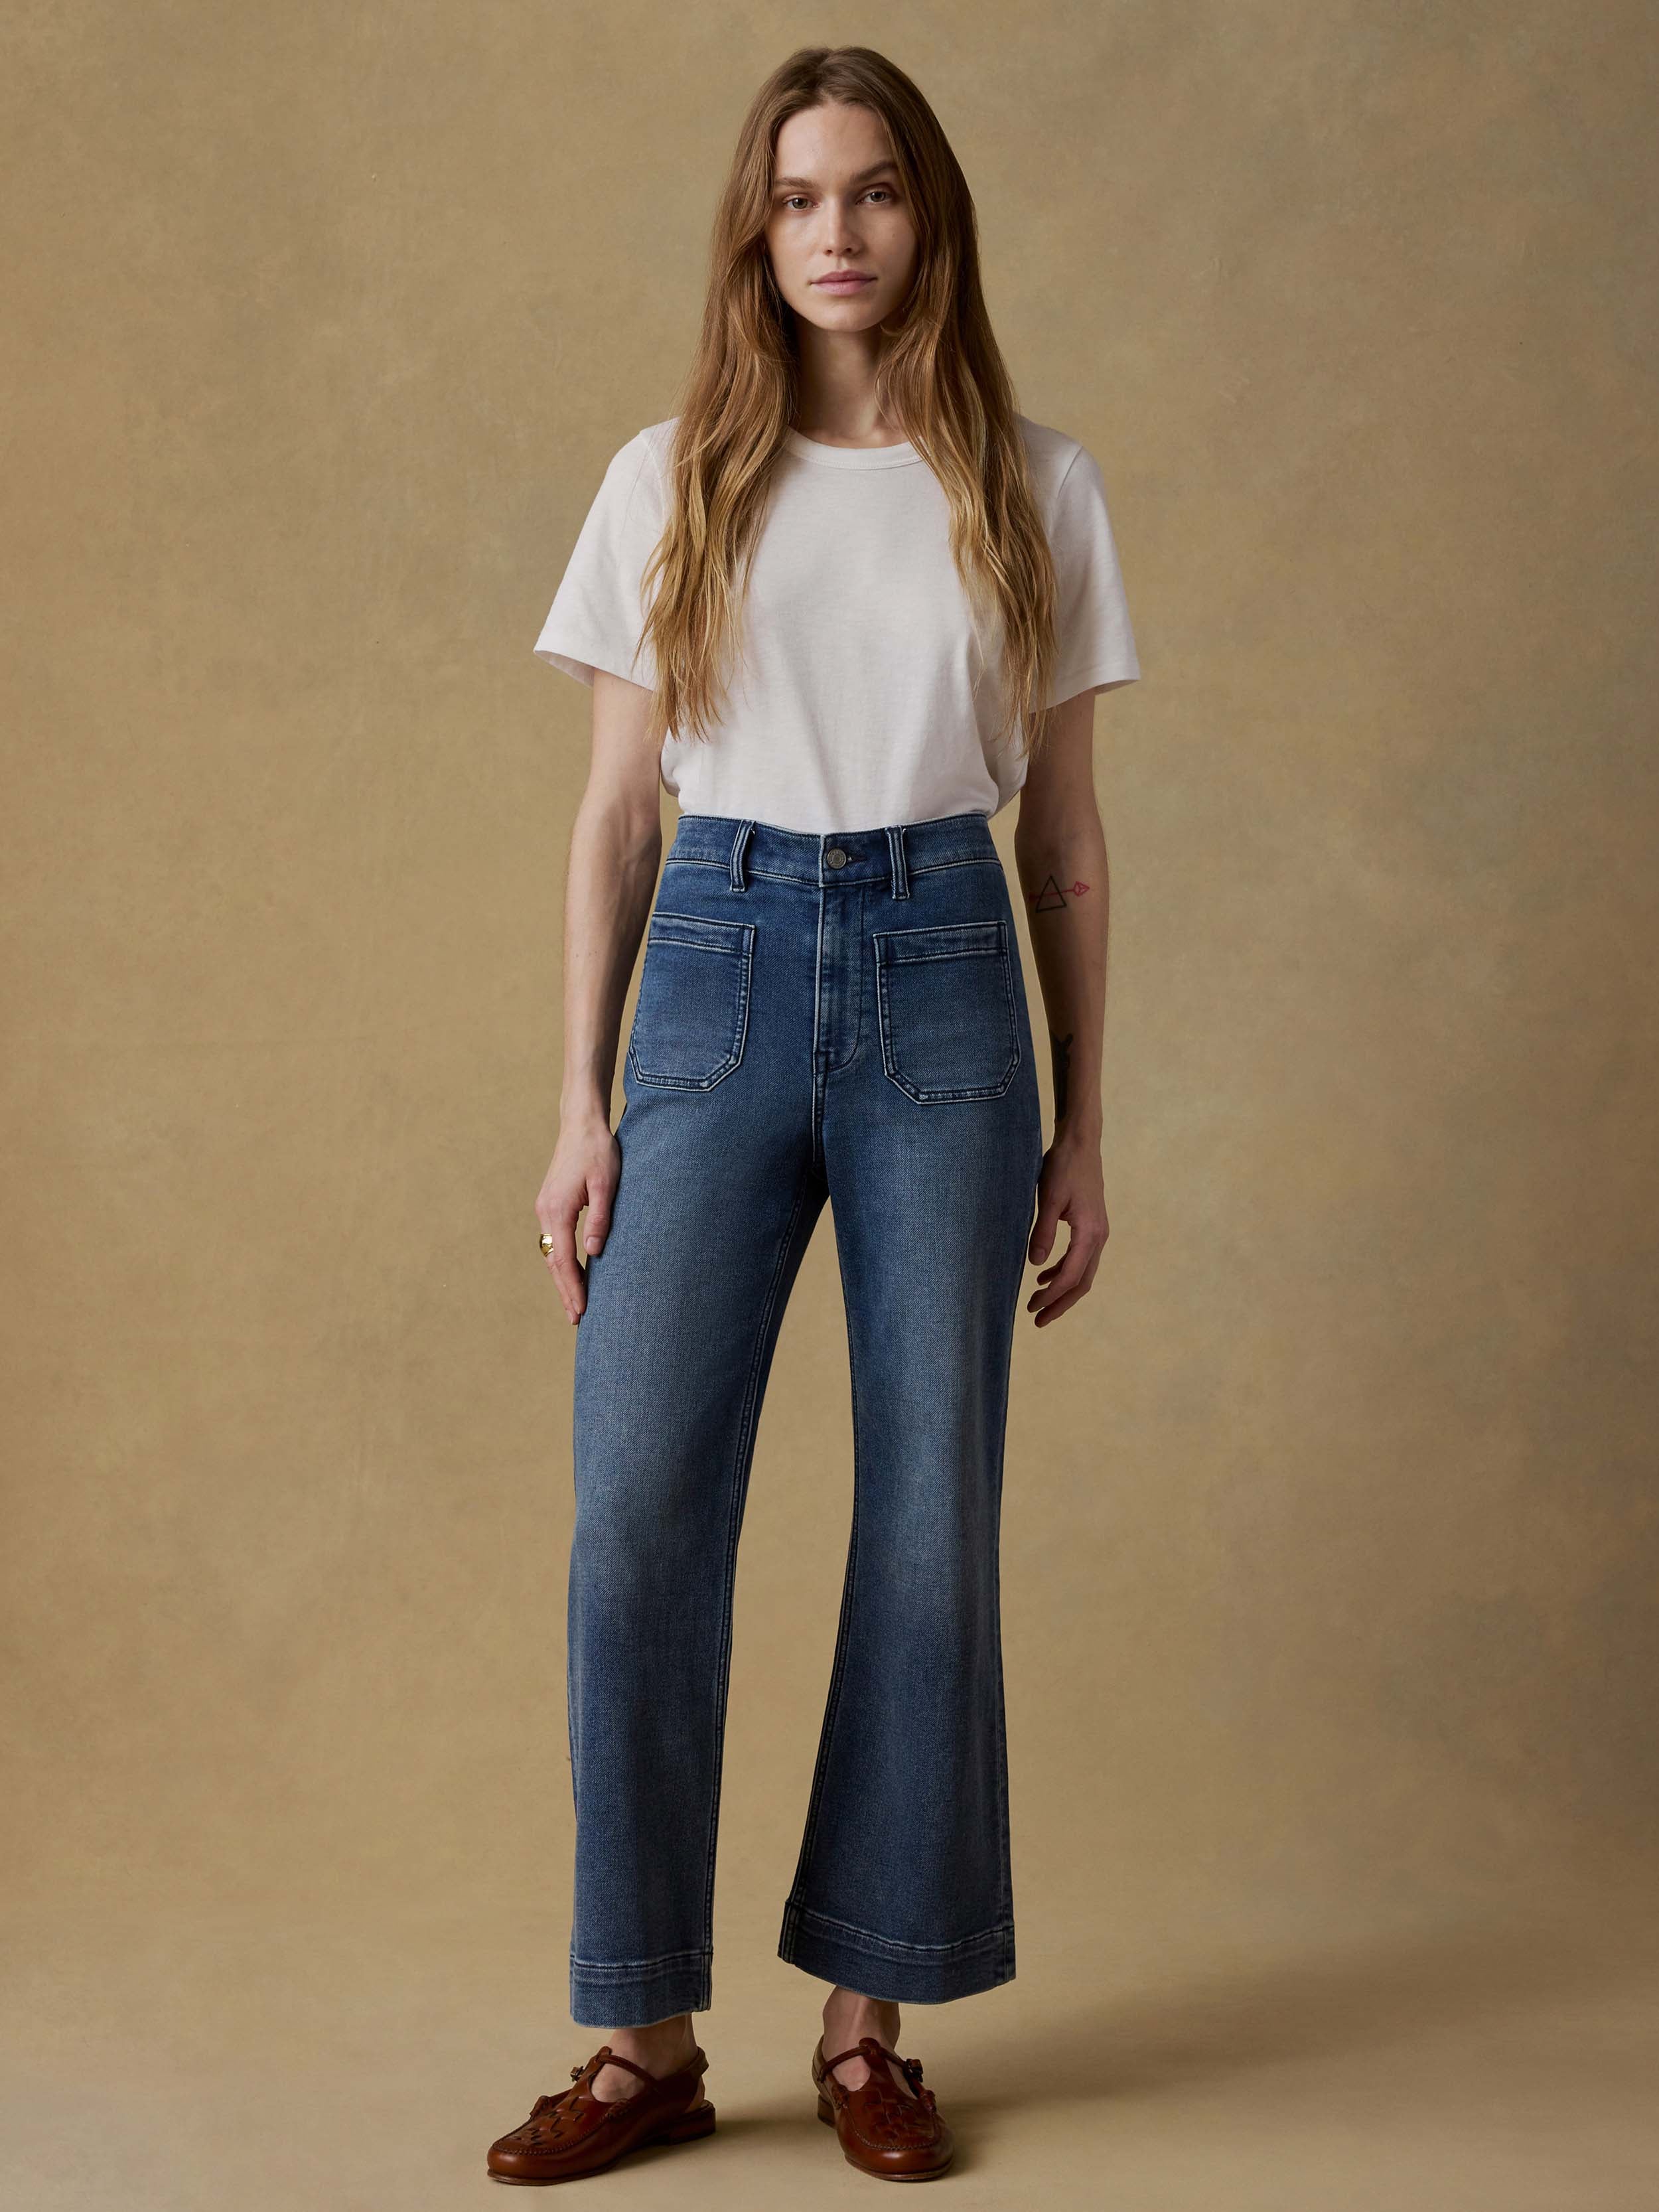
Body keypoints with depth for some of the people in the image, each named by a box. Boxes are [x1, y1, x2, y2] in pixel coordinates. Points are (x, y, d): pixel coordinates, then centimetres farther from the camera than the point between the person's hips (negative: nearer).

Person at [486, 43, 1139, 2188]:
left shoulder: (1036, 487, 6)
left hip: (942, 985, 0)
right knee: (638, 1507, -6)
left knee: (929, 1515, 2)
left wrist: (1081, 1128, 6)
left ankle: (868, 2022, 17)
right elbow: (616, 813, 7)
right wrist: (581, 1106, 1)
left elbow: (1068, 838, 8)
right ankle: (646, 2035, 8)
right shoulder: (671, 481, 6)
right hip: (719, 973, 0)